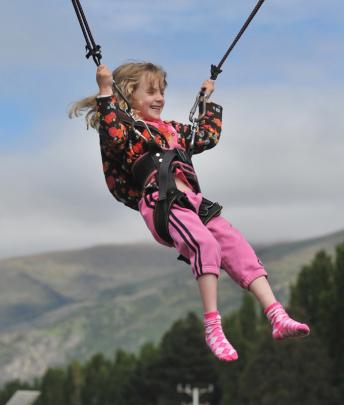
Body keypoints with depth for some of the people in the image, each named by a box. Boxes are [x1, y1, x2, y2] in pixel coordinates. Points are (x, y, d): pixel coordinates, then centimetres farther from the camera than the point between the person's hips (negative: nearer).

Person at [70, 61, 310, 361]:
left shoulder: (170, 129, 34)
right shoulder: (125, 127, 10)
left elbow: (208, 136, 48)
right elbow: (113, 137, -16)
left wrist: (209, 101, 52)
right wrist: (105, 92, -16)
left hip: (193, 201, 7)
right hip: (160, 202, -7)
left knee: (237, 245, -13)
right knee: (205, 243, -32)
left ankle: (277, 316, -24)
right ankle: (212, 327, -35)